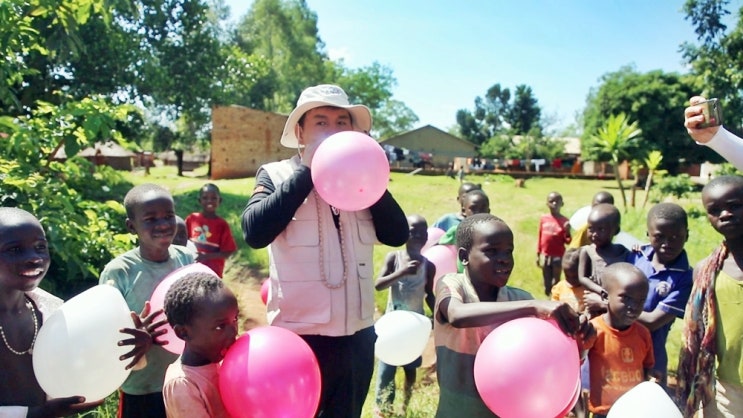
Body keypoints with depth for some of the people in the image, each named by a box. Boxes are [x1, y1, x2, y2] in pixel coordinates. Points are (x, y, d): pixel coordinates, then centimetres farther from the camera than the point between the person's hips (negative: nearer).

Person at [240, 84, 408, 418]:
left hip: (357, 334, 4)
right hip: (298, 335, -3)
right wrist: (307, 171, -18)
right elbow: (255, 232, -21)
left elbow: (397, 235, -3)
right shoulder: (276, 175, -4)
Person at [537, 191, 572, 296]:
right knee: (546, 281, 13)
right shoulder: (543, 219, 0)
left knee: (556, 280, 7)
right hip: (545, 256, 3)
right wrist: (538, 255, 8)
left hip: (558, 256, -3)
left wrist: (567, 232, -24)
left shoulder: (564, 221, -7)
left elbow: (567, 241, -4)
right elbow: (540, 237, 7)